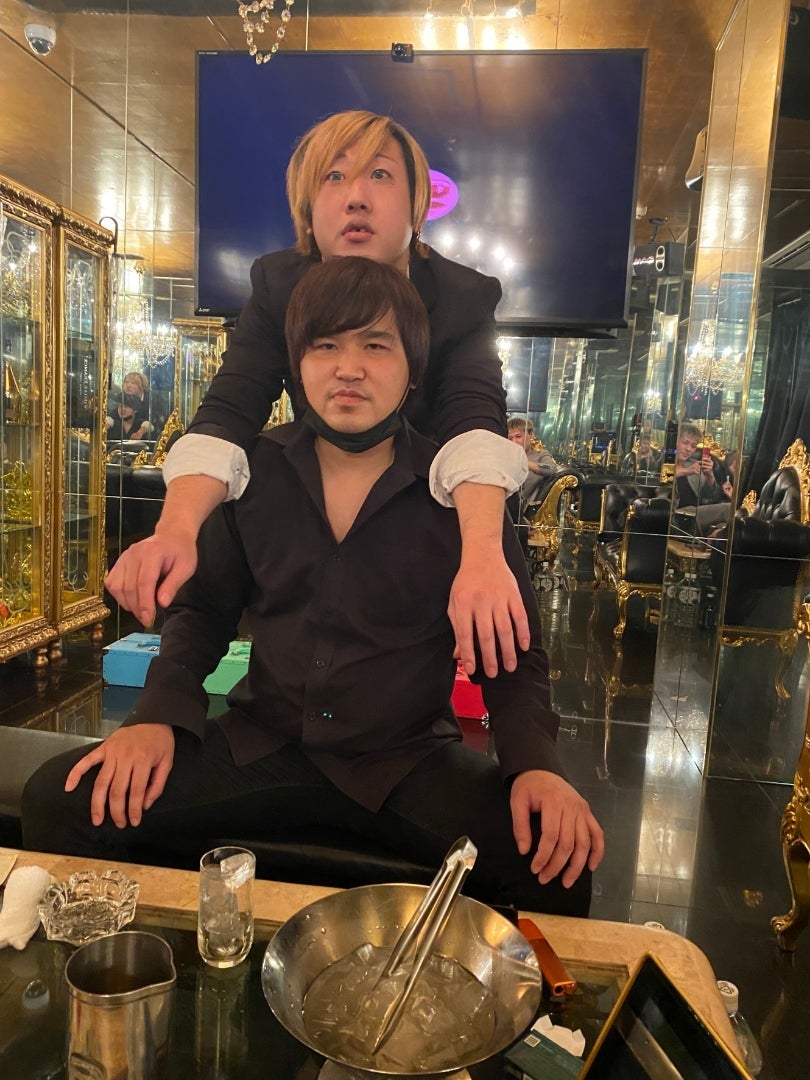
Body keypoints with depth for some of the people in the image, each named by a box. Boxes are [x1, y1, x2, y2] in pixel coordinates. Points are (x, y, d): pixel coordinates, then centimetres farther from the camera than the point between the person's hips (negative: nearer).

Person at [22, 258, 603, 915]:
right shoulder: (256, 471, 0)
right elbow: (203, 609, 11)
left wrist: (534, 763, -18)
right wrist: (160, 714, -5)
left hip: (407, 759, -2)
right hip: (260, 746, 3)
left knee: (561, 867, -26)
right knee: (58, 802, -14)